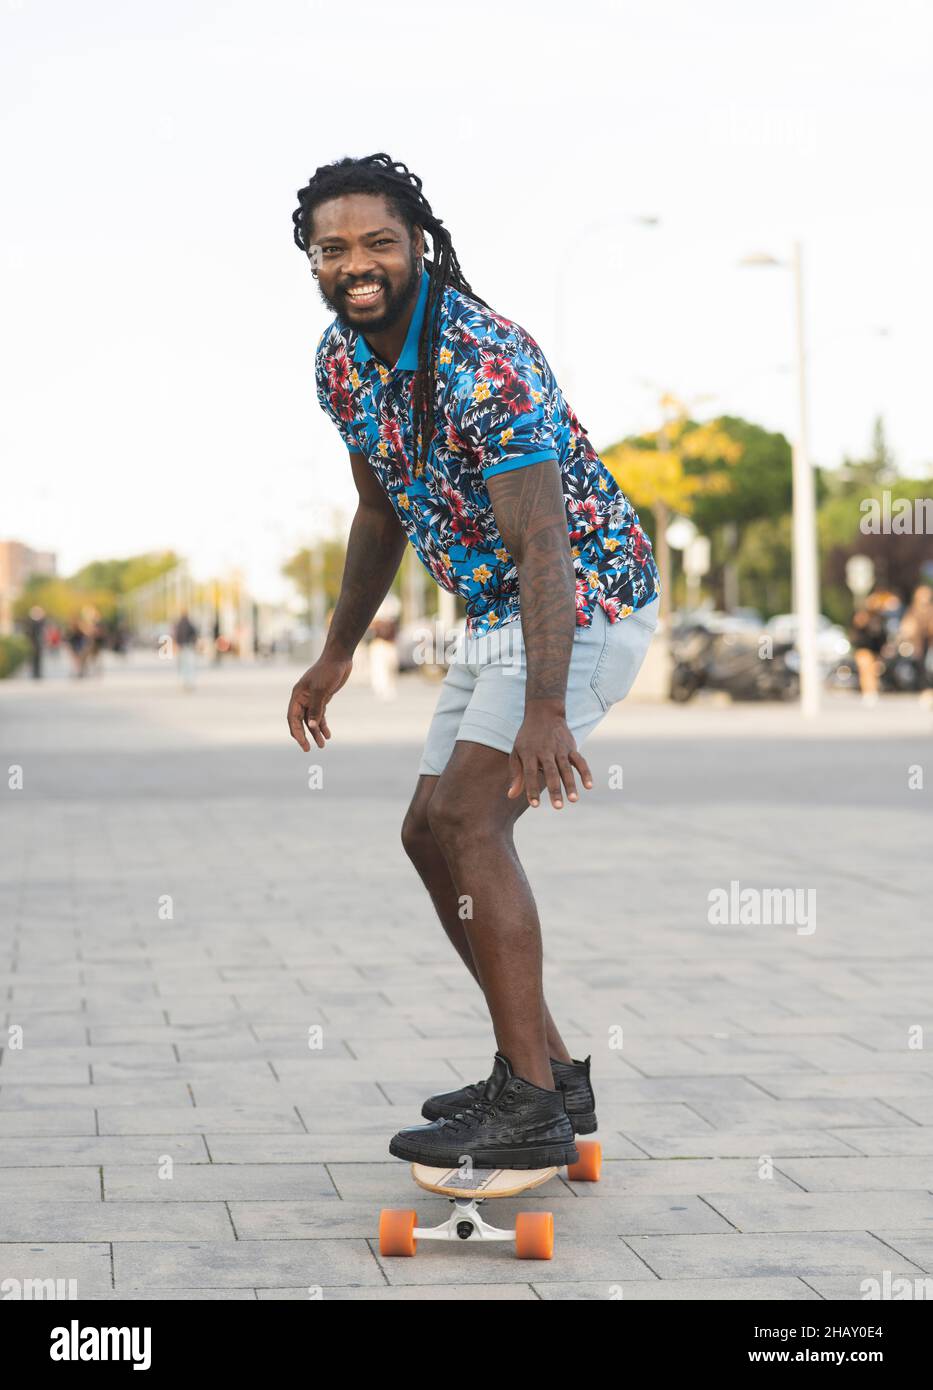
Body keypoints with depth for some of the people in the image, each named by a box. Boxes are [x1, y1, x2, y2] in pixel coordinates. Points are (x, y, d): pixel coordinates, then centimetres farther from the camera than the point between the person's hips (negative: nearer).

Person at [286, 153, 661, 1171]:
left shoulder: (483, 361, -26)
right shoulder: (342, 359, 1)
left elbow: (543, 540, -34)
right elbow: (381, 514, 16)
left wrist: (546, 711, -44)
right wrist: (337, 655, 21)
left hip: (583, 599, -10)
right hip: (497, 611, 10)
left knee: (466, 821, -22)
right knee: (431, 836, 10)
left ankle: (533, 1108, -21)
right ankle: (548, 1070, 20)